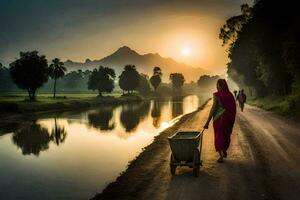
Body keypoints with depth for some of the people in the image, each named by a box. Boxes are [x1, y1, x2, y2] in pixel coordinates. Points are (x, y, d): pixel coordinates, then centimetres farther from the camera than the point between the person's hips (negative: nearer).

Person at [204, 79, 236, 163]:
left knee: (218, 136, 10)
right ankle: (224, 152, 37)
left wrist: (208, 122, -16)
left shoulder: (217, 95, -14)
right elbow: (233, 109, 4)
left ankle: (221, 156, 9)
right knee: (226, 135, 23)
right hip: (229, 118, 4)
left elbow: (213, 108, -18)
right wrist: (231, 119, 17)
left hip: (219, 118, -4)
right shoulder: (230, 95, 0)